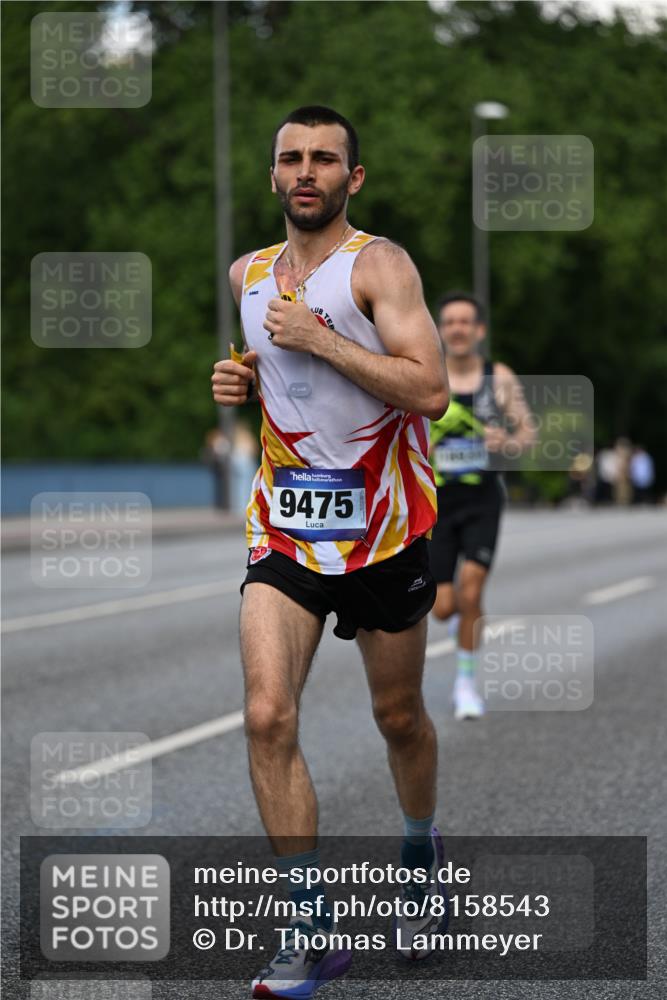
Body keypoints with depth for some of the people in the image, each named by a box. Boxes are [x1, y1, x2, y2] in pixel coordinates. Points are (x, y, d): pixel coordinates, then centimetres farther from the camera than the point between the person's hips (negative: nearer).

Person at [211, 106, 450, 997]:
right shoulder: (248, 274, 9)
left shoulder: (379, 265, -11)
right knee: (268, 717, -13)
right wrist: (242, 382, 5)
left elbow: (430, 391, -22)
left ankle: (421, 854, 42)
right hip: (285, 522, 4)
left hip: (384, 527, -4)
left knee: (399, 718, 12)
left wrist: (319, 340, -23)